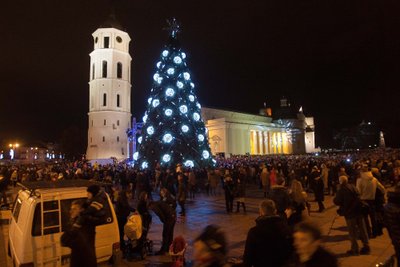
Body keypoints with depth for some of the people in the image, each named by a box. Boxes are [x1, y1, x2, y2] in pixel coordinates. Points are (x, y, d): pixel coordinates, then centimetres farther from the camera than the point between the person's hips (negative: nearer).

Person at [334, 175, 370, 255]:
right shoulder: (353, 187, 5)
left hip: (350, 212, -6)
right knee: (362, 229, 15)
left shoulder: (341, 190, -15)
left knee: (352, 232, 4)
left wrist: (335, 199, 5)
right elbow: (358, 197, 14)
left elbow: (337, 202, -14)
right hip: (358, 210, 6)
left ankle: (354, 249, 10)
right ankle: (366, 246, 23)